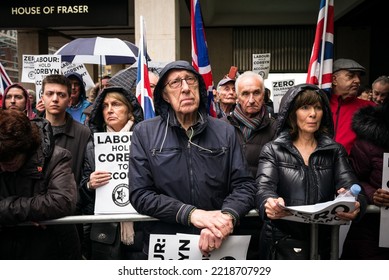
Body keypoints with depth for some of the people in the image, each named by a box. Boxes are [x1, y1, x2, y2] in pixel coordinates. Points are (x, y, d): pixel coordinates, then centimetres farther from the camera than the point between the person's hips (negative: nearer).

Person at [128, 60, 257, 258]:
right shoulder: (144, 133, 0)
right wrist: (191, 213, -17)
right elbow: (140, 194, -5)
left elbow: (244, 185, 2)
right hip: (163, 244, -1)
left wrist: (227, 217, -18)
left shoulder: (225, 131, 5)